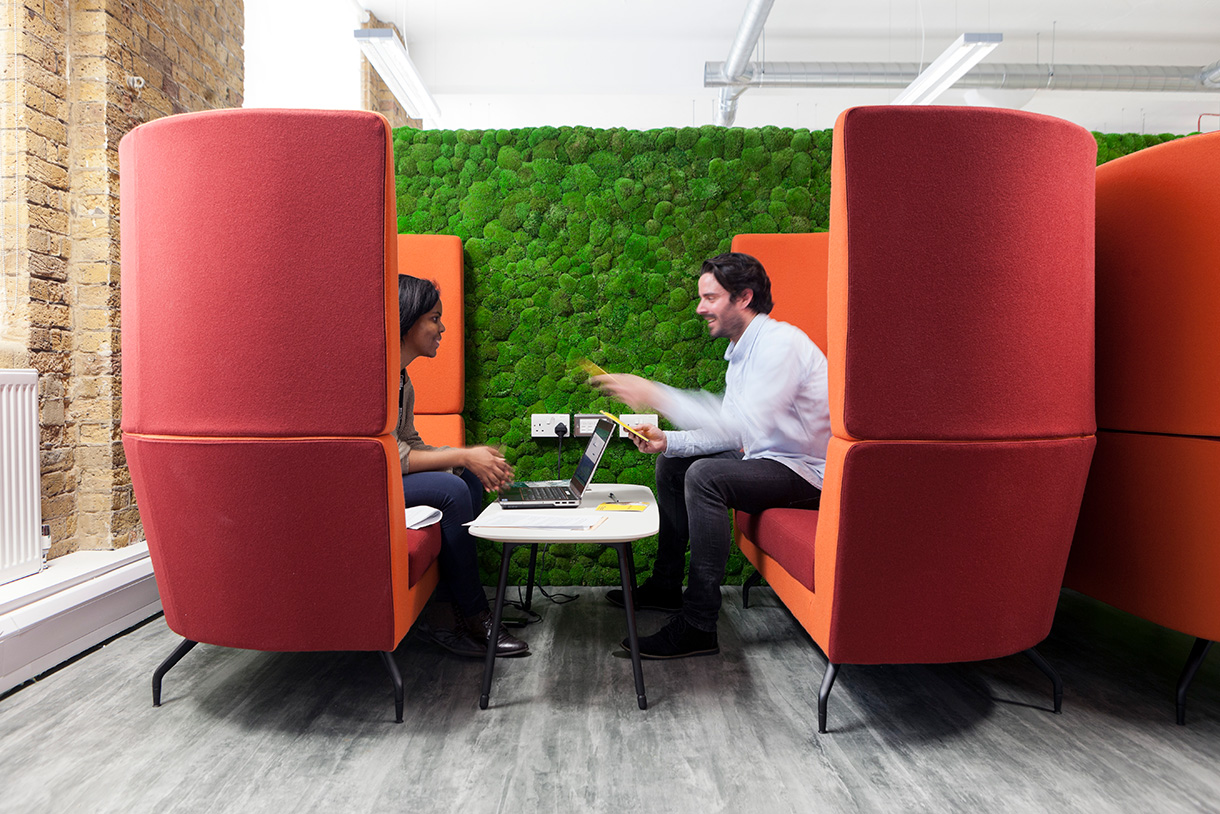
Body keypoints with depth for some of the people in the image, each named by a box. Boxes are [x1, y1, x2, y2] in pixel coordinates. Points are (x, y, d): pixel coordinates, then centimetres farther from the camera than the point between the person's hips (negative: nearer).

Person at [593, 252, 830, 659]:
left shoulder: (781, 343, -21)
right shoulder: (742, 352, 11)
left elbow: (746, 423, -35)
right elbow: (731, 434, 12)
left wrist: (656, 395, -37)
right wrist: (668, 440, -3)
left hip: (806, 470, -10)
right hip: (768, 459, 10)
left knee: (705, 475, -31)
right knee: (672, 462, 12)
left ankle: (698, 625, -23)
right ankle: (666, 586, 21)